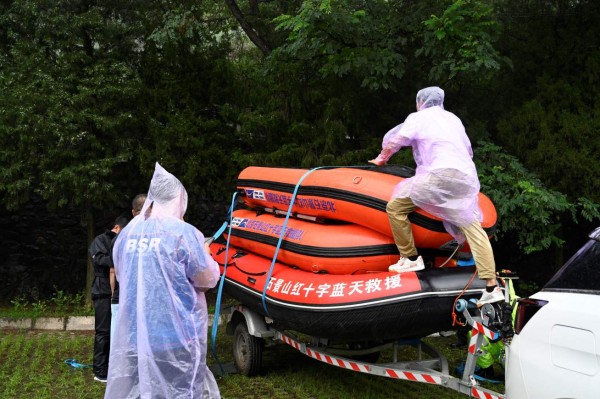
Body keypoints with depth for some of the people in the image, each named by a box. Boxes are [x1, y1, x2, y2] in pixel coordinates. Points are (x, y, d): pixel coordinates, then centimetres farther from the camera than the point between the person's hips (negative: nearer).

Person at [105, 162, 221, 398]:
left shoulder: (125, 235, 5)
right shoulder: (184, 233, -11)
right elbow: (209, 279, -4)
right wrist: (205, 254, 15)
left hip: (132, 341, 5)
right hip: (176, 341, -5)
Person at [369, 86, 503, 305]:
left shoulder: (418, 117, 12)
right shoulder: (454, 118, 30)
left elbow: (394, 141, 7)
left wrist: (382, 158, 24)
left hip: (439, 175, -6)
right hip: (466, 176, 7)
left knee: (395, 207, 2)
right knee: (473, 227, 3)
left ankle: (411, 258, 6)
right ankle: (491, 287, -3)